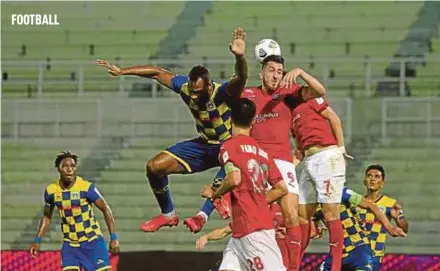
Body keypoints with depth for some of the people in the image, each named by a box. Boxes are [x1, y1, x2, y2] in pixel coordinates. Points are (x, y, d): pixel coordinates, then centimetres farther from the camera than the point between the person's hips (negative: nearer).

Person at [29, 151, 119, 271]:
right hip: (70, 244, 3)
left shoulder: (86, 188, -16)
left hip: (92, 241, -2)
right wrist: (37, 240, 4)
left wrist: (113, 238, -12)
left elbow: (106, 209, -8)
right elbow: (47, 217, 11)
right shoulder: (51, 191, -5)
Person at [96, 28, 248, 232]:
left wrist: (240, 57, -75)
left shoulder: (223, 93, -31)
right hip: (204, 144, 6)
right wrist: (122, 71, -1)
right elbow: (158, 73, -2)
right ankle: (168, 214, 20)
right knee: (155, 166, 1)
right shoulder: (186, 87, -16)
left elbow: (241, 79, -53)